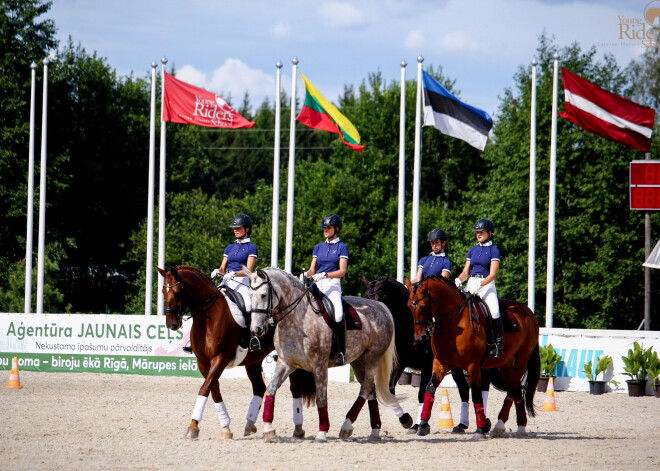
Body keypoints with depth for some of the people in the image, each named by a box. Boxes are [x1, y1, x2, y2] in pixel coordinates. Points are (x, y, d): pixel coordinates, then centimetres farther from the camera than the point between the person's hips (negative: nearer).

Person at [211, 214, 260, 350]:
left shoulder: (251, 248, 3)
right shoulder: (230, 248, 20)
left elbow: (249, 270, -7)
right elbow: (223, 268, 17)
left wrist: (234, 273, -23)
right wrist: (218, 271, -7)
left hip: (242, 282, -6)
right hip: (227, 282, 6)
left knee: (248, 304, -33)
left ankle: (253, 335, -25)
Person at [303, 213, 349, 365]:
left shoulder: (342, 247, 5)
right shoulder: (319, 247, 19)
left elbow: (342, 271, -5)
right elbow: (312, 269, 15)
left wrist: (324, 275, -18)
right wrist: (305, 275, -7)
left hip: (333, 284, -5)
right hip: (316, 285, 5)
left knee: (338, 314, -29)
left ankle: (342, 352, -23)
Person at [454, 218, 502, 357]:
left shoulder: (493, 251, 2)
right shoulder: (473, 250, 17)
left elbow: (492, 274, -7)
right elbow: (466, 272, 16)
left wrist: (479, 285, -21)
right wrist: (459, 280, -6)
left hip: (487, 285, -5)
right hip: (471, 284, 5)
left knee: (494, 311, -27)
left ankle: (498, 342, -18)